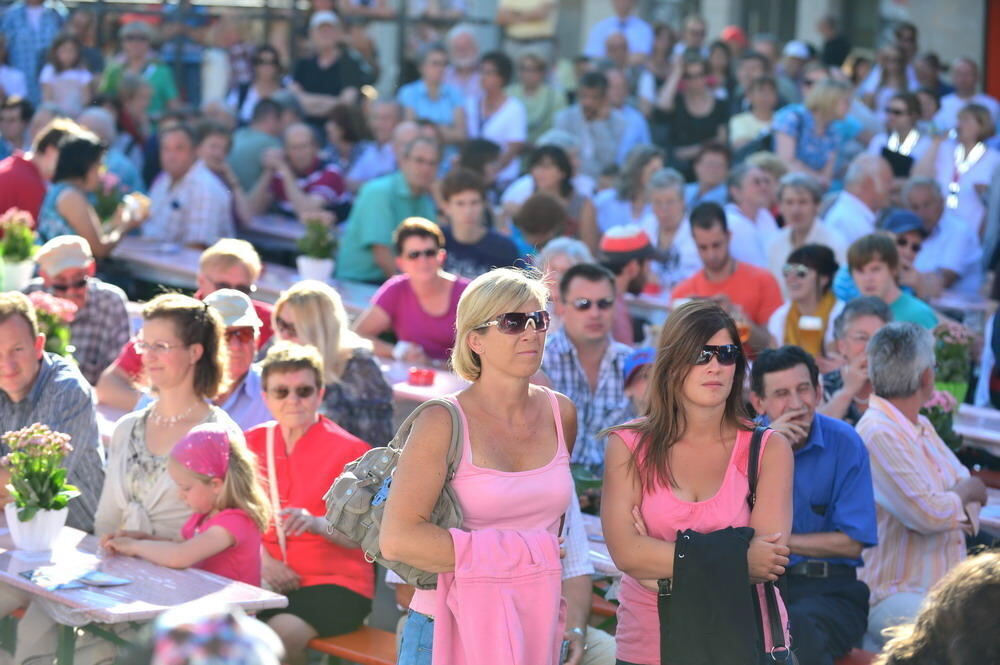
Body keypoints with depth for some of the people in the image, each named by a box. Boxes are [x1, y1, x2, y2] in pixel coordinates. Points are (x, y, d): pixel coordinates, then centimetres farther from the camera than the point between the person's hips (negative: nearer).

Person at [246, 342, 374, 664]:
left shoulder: (349, 450, -2)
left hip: (336, 584, -4)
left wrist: (316, 523, -29)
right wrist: (263, 560, -6)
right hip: (270, 581, 4)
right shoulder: (253, 443, 13)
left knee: (282, 634, -33)